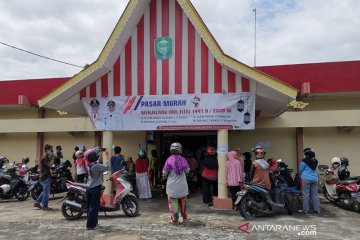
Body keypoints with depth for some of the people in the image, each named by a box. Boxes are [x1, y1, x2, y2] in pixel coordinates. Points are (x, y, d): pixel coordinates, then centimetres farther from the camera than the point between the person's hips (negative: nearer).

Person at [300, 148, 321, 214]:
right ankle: (317, 209, 13)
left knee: (306, 194, 0)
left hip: (306, 179, -5)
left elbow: (300, 170, 2)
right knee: (315, 194, 10)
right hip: (314, 179, 5)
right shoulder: (315, 161, 8)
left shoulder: (304, 161, -9)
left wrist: (300, 176, 21)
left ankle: (305, 210, 3)